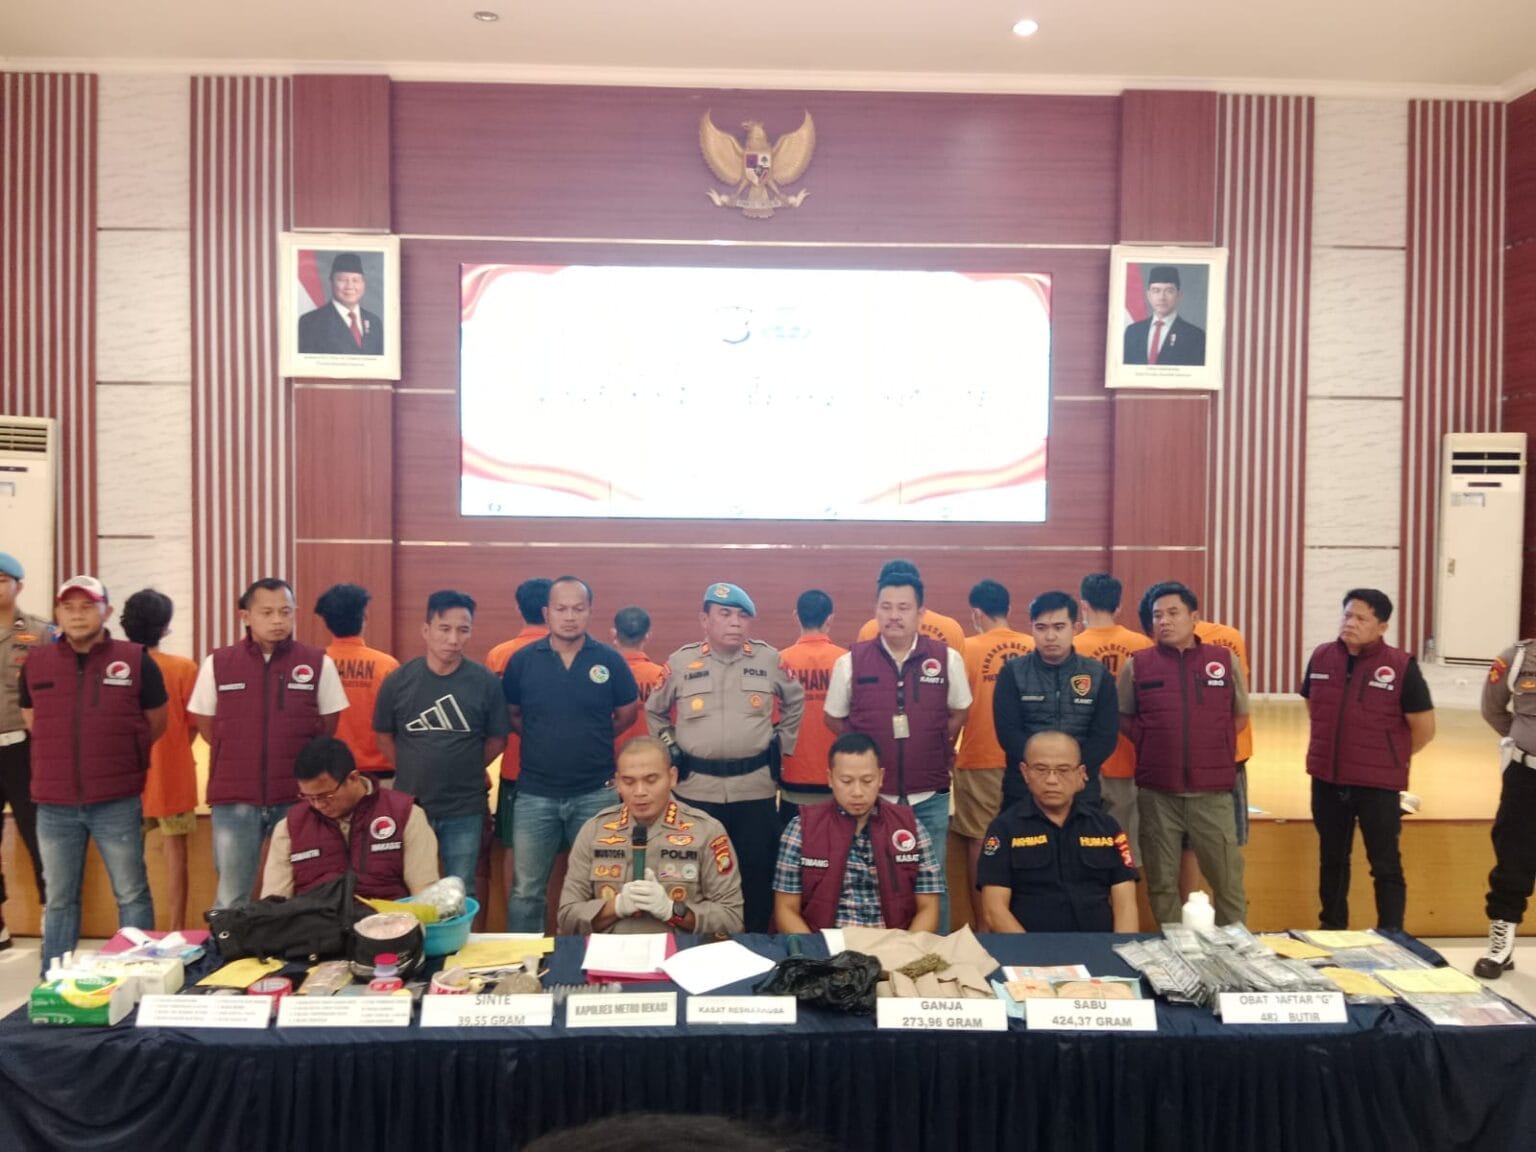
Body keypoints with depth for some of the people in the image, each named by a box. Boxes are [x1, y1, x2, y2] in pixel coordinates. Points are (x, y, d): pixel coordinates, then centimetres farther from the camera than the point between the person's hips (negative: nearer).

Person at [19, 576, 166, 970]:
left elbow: (156, 723, 8)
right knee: (58, 899, 14)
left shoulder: (135, 660, -3)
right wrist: (65, 756, 13)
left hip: (117, 803, -2)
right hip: (54, 805, 3)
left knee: (131, 894, 5)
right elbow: (31, 720, 20)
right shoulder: (35, 662, 4)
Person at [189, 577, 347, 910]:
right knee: (230, 898, 10)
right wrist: (241, 760, 8)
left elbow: (330, 724, 7)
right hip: (234, 799, 1)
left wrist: (302, 762, 5)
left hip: (299, 798, 0)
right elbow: (205, 724, 10)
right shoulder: (217, 663, 1)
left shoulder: (318, 663, -2)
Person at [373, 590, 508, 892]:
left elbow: (497, 739, 1)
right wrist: (411, 773, 5)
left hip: (465, 810, -1)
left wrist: (465, 772, 3)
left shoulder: (486, 682, -10)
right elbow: (384, 736, 7)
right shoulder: (397, 681, -6)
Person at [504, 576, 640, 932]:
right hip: (535, 794, 0)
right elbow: (509, 715, 10)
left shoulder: (610, 661, -4)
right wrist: (541, 740, 4)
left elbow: (628, 714, 9)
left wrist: (593, 740, 7)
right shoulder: (522, 660, -3)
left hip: (596, 793, 0)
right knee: (526, 890, 10)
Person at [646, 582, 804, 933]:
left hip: (754, 787, 1)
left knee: (757, 874, 9)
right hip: (696, 787, 0)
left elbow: (795, 701, 19)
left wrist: (781, 740, 13)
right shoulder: (680, 661, 0)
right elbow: (655, 711, 17)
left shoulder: (769, 659, 2)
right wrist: (671, 747, 9)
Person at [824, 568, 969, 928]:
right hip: (872, 795, 0)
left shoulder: (947, 659, -4)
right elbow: (833, 718, 8)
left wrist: (937, 750, 8)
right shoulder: (851, 661, -5)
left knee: (932, 881, 13)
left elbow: (959, 711, 13)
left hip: (930, 797, 1)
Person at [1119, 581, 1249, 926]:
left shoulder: (1225, 661, 4)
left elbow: (1240, 715, 15)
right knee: (1161, 882, 10)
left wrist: (1214, 748, 6)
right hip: (1157, 794, 0)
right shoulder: (1137, 665, 1)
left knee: (1228, 878, 5)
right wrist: (1151, 744, 0)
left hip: (1212, 792, 0)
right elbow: (1121, 717, 10)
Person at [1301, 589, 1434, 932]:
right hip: (1326, 780, 4)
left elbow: (1424, 728, -4)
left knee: (1385, 864, 5)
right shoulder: (1321, 657, 0)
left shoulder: (1401, 667, -11)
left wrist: (1389, 758, 6)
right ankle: (1331, 929, 31)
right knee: (1332, 859, 17)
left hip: (1378, 784, -4)